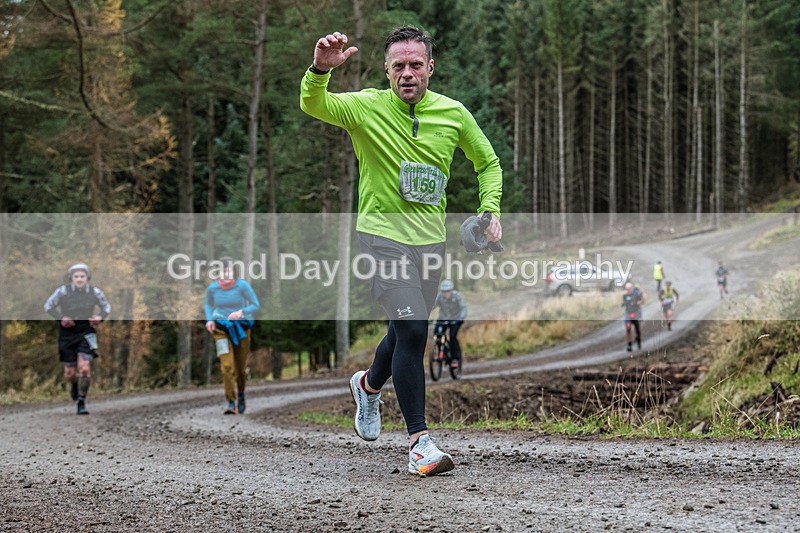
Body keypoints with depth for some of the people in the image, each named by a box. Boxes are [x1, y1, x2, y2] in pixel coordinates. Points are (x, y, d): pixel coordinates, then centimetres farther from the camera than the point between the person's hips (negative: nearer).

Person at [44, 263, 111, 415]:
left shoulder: (95, 292, -3)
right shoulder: (63, 291, -8)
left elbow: (107, 307, 12)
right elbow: (48, 306, 1)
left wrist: (100, 317, -8)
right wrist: (60, 318, -14)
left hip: (86, 333, 0)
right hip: (67, 333, 0)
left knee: (85, 368, -16)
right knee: (69, 373, 5)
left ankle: (81, 402, -2)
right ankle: (74, 386, 43)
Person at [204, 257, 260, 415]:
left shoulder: (242, 285, -16)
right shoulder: (212, 287, -9)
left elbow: (256, 305, -11)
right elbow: (208, 304, 12)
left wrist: (241, 312, -29)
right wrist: (209, 320, -5)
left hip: (241, 328, 0)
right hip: (222, 329, 0)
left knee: (241, 368, 11)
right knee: (227, 366, -18)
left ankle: (241, 394, 42)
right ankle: (231, 404, -15)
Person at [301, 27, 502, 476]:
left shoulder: (454, 114, 1)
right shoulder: (366, 107, -8)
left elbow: (488, 162, 15)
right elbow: (312, 104, -26)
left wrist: (491, 211, 0)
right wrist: (320, 69, -47)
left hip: (431, 238, 5)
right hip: (383, 233, -4)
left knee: (409, 330, 17)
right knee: (412, 330, -17)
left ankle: (369, 385, 49)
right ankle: (420, 442, -12)